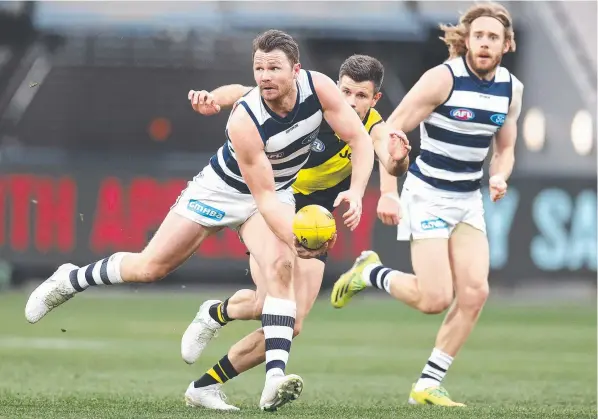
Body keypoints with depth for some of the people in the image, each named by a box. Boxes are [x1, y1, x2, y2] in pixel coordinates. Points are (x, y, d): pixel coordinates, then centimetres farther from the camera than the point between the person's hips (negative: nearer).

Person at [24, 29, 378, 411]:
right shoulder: (244, 121, -36)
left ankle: (275, 380, -33)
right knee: (150, 267, 4)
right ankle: (71, 280, 31)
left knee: (281, 267, -25)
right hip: (222, 189, -3)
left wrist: (356, 192, -35)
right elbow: (264, 196, -32)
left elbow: (361, 140, -19)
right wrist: (296, 238, -44)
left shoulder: (318, 87, -25)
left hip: (276, 191, 3)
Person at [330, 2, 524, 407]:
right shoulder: (443, 78, -16)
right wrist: (388, 191, -24)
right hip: (428, 195, -6)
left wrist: (500, 176, -7)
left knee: (475, 293, -8)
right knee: (436, 299, -14)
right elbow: (392, 131, -13)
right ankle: (370, 272, 16)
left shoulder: (511, 89, 2)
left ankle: (428, 385, 3)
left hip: (469, 199, 6)